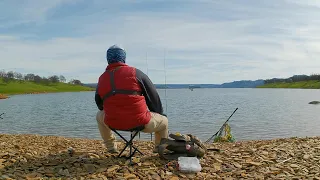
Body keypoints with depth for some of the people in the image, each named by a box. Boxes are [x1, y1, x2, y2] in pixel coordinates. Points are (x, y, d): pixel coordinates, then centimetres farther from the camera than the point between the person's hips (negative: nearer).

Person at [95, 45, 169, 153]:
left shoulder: (101, 79, 6)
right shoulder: (135, 73, -5)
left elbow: (100, 105, 19)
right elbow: (153, 97, 1)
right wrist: (160, 114, 18)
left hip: (113, 123, 3)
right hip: (140, 122, -3)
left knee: (100, 115, 36)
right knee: (164, 121, 23)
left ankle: (110, 147, 42)